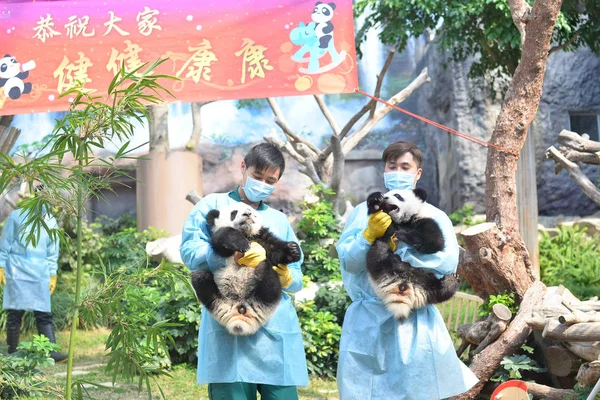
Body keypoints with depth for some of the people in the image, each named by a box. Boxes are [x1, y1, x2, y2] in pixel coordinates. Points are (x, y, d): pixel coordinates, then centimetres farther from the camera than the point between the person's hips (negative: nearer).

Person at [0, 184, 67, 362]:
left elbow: (52, 252, 15)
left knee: (44, 313, -4)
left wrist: (53, 275, 11)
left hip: (40, 274, 2)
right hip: (17, 271, -2)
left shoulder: (51, 222, 10)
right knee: (16, 312, -1)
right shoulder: (17, 216, 2)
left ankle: (51, 351, -9)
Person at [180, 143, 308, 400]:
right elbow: (189, 250, -5)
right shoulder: (214, 205, 10)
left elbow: (297, 277, 19)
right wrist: (233, 255, -20)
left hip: (277, 329, 4)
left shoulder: (280, 220, 24)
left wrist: (287, 277, -5)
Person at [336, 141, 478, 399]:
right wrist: (370, 234, -20)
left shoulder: (434, 216, 6)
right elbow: (348, 262, -4)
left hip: (417, 322, 0)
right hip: (368, 322, 1)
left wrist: (399, 249, -16)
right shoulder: (364, 212, 7)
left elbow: (448, 261, -10)